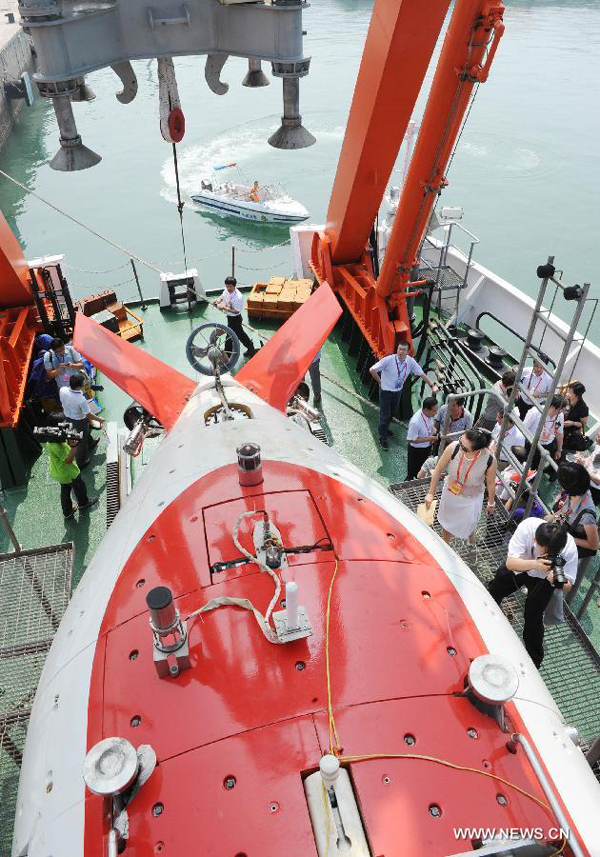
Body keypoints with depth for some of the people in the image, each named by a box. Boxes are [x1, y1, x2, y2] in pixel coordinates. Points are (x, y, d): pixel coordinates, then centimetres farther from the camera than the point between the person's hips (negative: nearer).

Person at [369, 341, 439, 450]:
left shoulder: (410, 361, -13)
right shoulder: (389, 360, -27)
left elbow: (421, 374, -8)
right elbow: (372, 370, -25)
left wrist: (432, 385, -20)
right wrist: (380, 381, -14)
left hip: (398, 391, 5)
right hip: (386, 391, -5)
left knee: (392, 413, 24)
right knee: (384, 415, 5)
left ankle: (385, 429, 52)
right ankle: (382, 439, 23)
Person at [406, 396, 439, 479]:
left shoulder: (429, 414, -17)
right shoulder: (415, 422, -39)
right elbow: (410, 440, -28)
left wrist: (435, 431, -13)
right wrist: (428, 439, -27)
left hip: (427, 447, 7)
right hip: (416, 450, -7)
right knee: (412, 472, 18)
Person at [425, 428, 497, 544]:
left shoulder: (489, 460, -33)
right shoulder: (453, 448, -32)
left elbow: (490, 482, -12)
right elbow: (438, 470, -15)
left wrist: (491, 503, 4)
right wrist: (431, 493, -9)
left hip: (471, 499, -1)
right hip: (450, 493, 2)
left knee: (467, 527, 21)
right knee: (447, 522, 26)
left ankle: (472, 547, 59)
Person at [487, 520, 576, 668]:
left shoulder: (570, 548, -36)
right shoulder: (527, 527, -41)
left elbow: (568, 586, -25)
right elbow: (510, 563, -37)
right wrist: (535, 563, -56)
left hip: (543, 578, -1)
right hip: (519, 564, 2)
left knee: (533, 618, -7)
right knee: (494, 590, 19)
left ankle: (534, 662, 19)